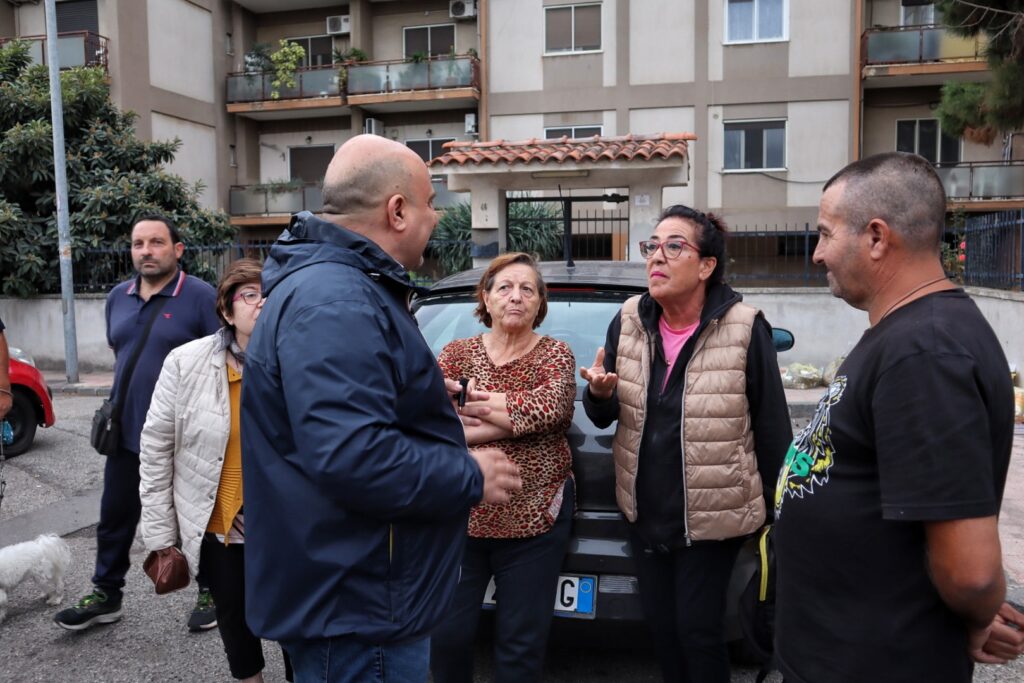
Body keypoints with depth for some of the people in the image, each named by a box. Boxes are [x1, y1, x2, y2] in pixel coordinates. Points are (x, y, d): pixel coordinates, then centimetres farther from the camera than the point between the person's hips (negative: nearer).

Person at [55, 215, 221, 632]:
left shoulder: (201, 296, -12)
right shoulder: (118, 298, 8)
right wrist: (117, 405, 16)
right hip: (126, 432, 6)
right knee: (114, 517, 16)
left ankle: (210, 593, 26)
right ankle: (106, 595, 34)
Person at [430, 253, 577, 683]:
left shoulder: (555, 355, 0)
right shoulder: (457, 354, 5)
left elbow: (551, 410, -20)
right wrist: (514, 415, -21)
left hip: (534, 519, -1)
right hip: (460, 515, 2)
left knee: (522, 642, 9)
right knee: (447, 634, 8)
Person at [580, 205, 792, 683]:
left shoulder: (745, 329, -15)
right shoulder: (627, 323, -2)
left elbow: (772, 428, -9)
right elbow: (604, 417, 4)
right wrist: (599, 393, -19)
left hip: (713, 515, -4)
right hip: (644, 512, 5)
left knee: (697, 629, 6)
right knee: (659, 622, 17)